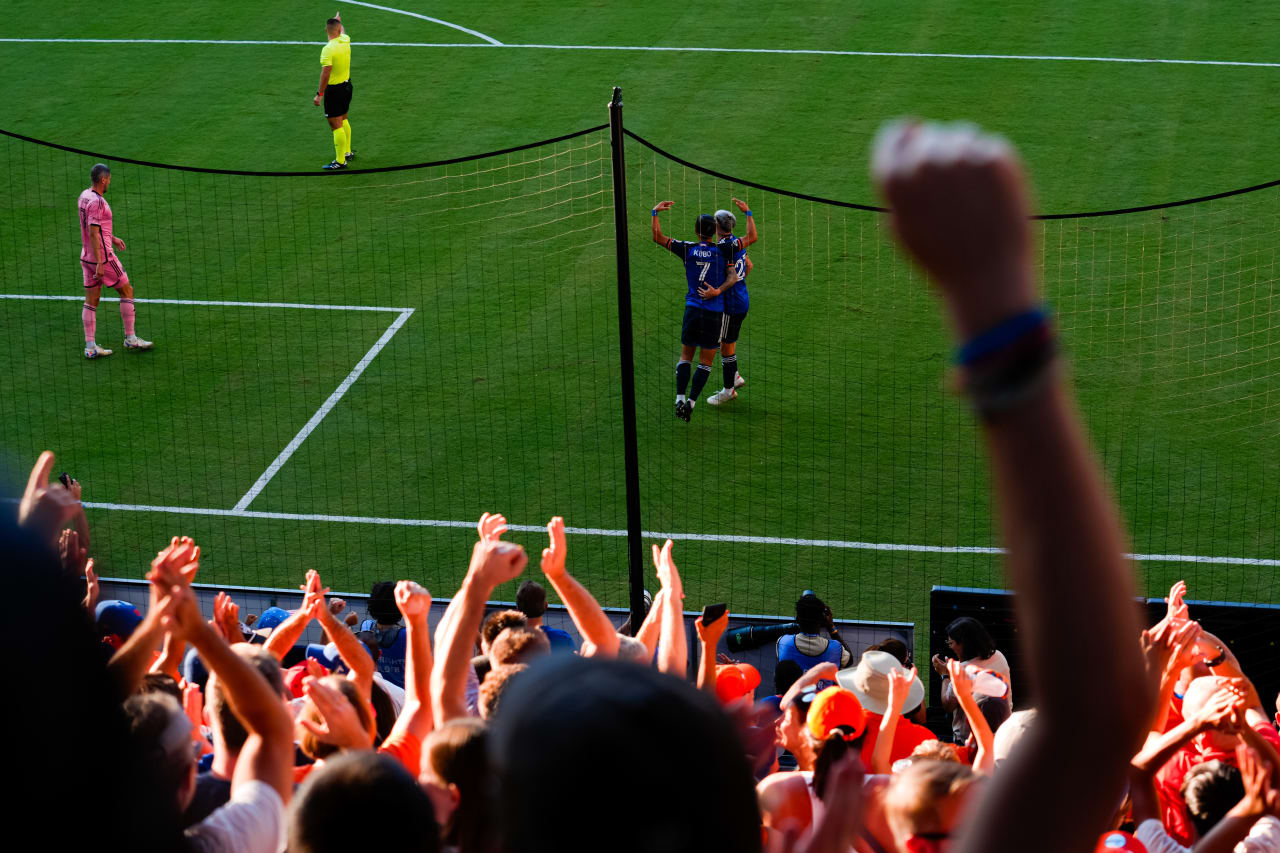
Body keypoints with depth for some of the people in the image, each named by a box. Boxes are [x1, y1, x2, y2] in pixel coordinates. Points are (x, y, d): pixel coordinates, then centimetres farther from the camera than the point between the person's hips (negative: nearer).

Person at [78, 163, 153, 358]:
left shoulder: (84, 196, 8)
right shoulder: (97, 202, -20)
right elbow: (93, 234, -24)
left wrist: (113, 238, 34)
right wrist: (100, 264, -23)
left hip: (87, 257, 9)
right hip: (102, 257, -9)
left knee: (91, 301, 8)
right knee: (127, 291, 7)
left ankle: (90, 346, 6)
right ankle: (130, 338, 13)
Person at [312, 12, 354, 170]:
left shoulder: (328, 49, -22)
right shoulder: (345, 41, -1)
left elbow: (326, 73, -25)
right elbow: (343, 31, 25)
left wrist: (319, 94, -20)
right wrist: (338, 20, 46)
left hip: (334, 89, -8)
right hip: (347, 85, 8)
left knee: (336, 125, -3)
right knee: (343, 119, 25)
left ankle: (340, 161, 0)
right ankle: (347, 152, 36)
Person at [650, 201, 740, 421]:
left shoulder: (688, 249, -1)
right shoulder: (723, 250, -4)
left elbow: (658, 238, 3)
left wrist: (655, 212, 8)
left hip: (693, 309, 1)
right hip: (715, 311, -1)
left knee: (685, 356, 12)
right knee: (706, 361, 7)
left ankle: (680, 398, -2)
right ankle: (691, 402, -2)